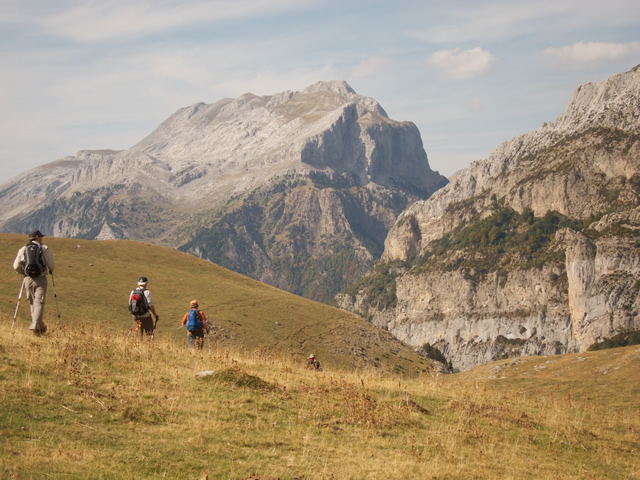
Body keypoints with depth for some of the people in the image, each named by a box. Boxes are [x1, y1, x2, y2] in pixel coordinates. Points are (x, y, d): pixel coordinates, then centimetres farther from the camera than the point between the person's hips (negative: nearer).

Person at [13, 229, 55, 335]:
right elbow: (51, 265, -3)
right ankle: (35, 325, -20)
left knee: (32, 303, 15)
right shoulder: (44, 249, -1)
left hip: (28, 279, 3)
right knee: (39, 303, -5)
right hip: (40, 280, -3)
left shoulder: (22, 250, 7)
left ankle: (40, 326, 21)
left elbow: (16, 266, 6)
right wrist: (51, 270, 20)